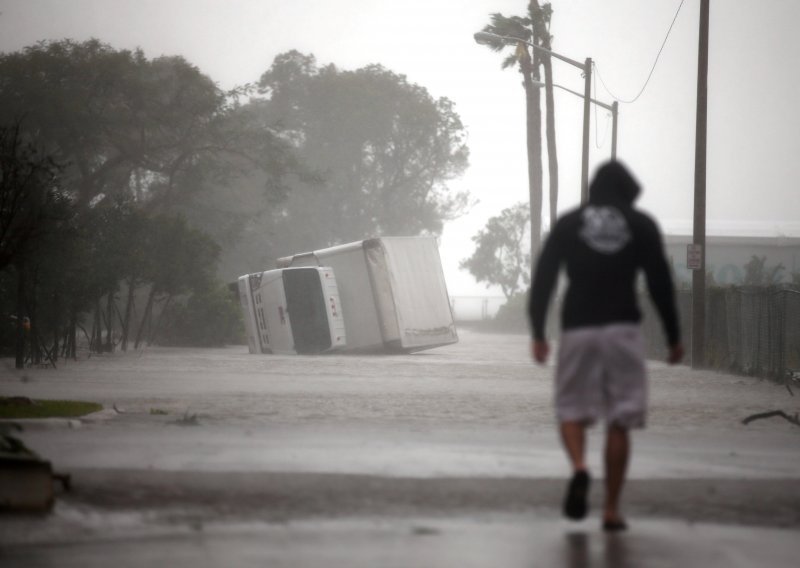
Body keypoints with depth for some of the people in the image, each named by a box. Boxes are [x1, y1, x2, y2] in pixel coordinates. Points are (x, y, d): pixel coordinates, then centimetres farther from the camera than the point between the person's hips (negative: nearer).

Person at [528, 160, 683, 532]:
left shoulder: (568, 224, 9)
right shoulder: (642, 225, 7)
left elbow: (542, 279, 4)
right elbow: (660, 283, 4)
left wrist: (537, 333, 7)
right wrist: (673, 337, 9)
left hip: (577, 330, 0)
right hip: (623, 328, 0)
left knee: (572, 409, 10)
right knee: (619, 421, 4)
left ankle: (579, 467, -21)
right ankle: (612, 509, 2)